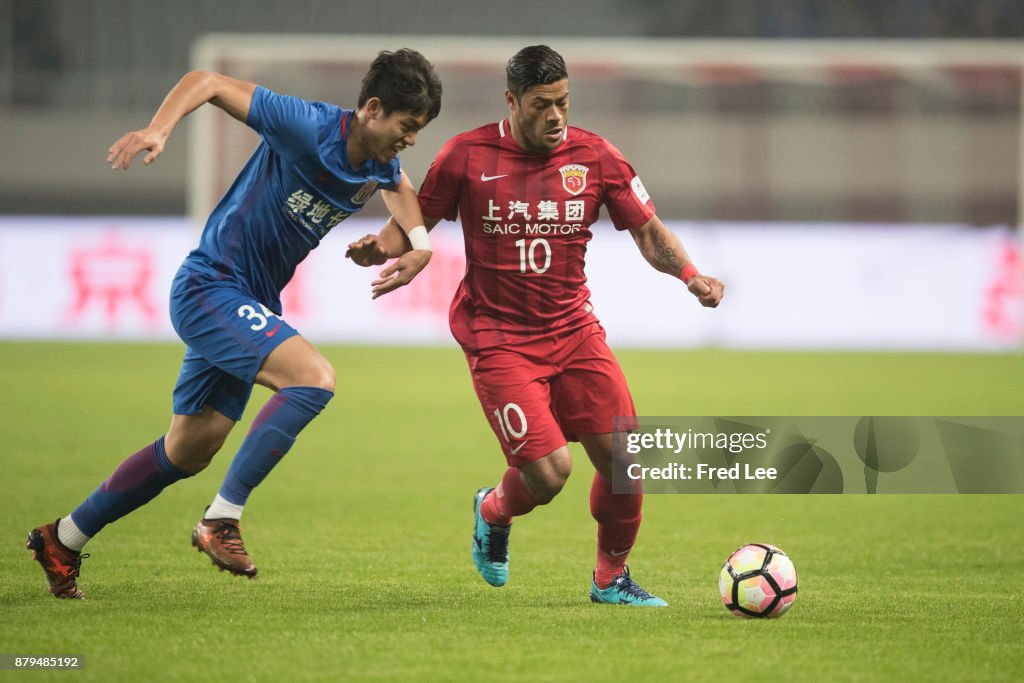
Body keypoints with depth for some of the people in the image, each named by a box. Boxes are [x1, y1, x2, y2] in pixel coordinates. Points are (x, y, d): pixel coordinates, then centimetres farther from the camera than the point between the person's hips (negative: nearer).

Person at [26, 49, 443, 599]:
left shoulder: (379, 166, 2)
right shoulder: (306, 127, -21)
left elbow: (398, 185, 28)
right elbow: (207, 81, -19)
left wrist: (418, 242, 9)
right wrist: (158, 129, -36)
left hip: (249, 305, 9)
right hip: (210, 286, -9)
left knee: (187, 453, 14)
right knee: (313, 378, -27)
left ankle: (63, 539, 29)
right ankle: (221, 521, -21)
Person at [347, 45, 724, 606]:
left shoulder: (594, 157, 0)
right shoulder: (468, 155, -6)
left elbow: (649, 232, 5)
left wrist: (690, 275, -13)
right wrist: (380, 247, -17)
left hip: (573, 329, 4)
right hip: (497, 338, -4)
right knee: (548, 471, -15)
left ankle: (611, 578, 20)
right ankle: (493, 512, 23)